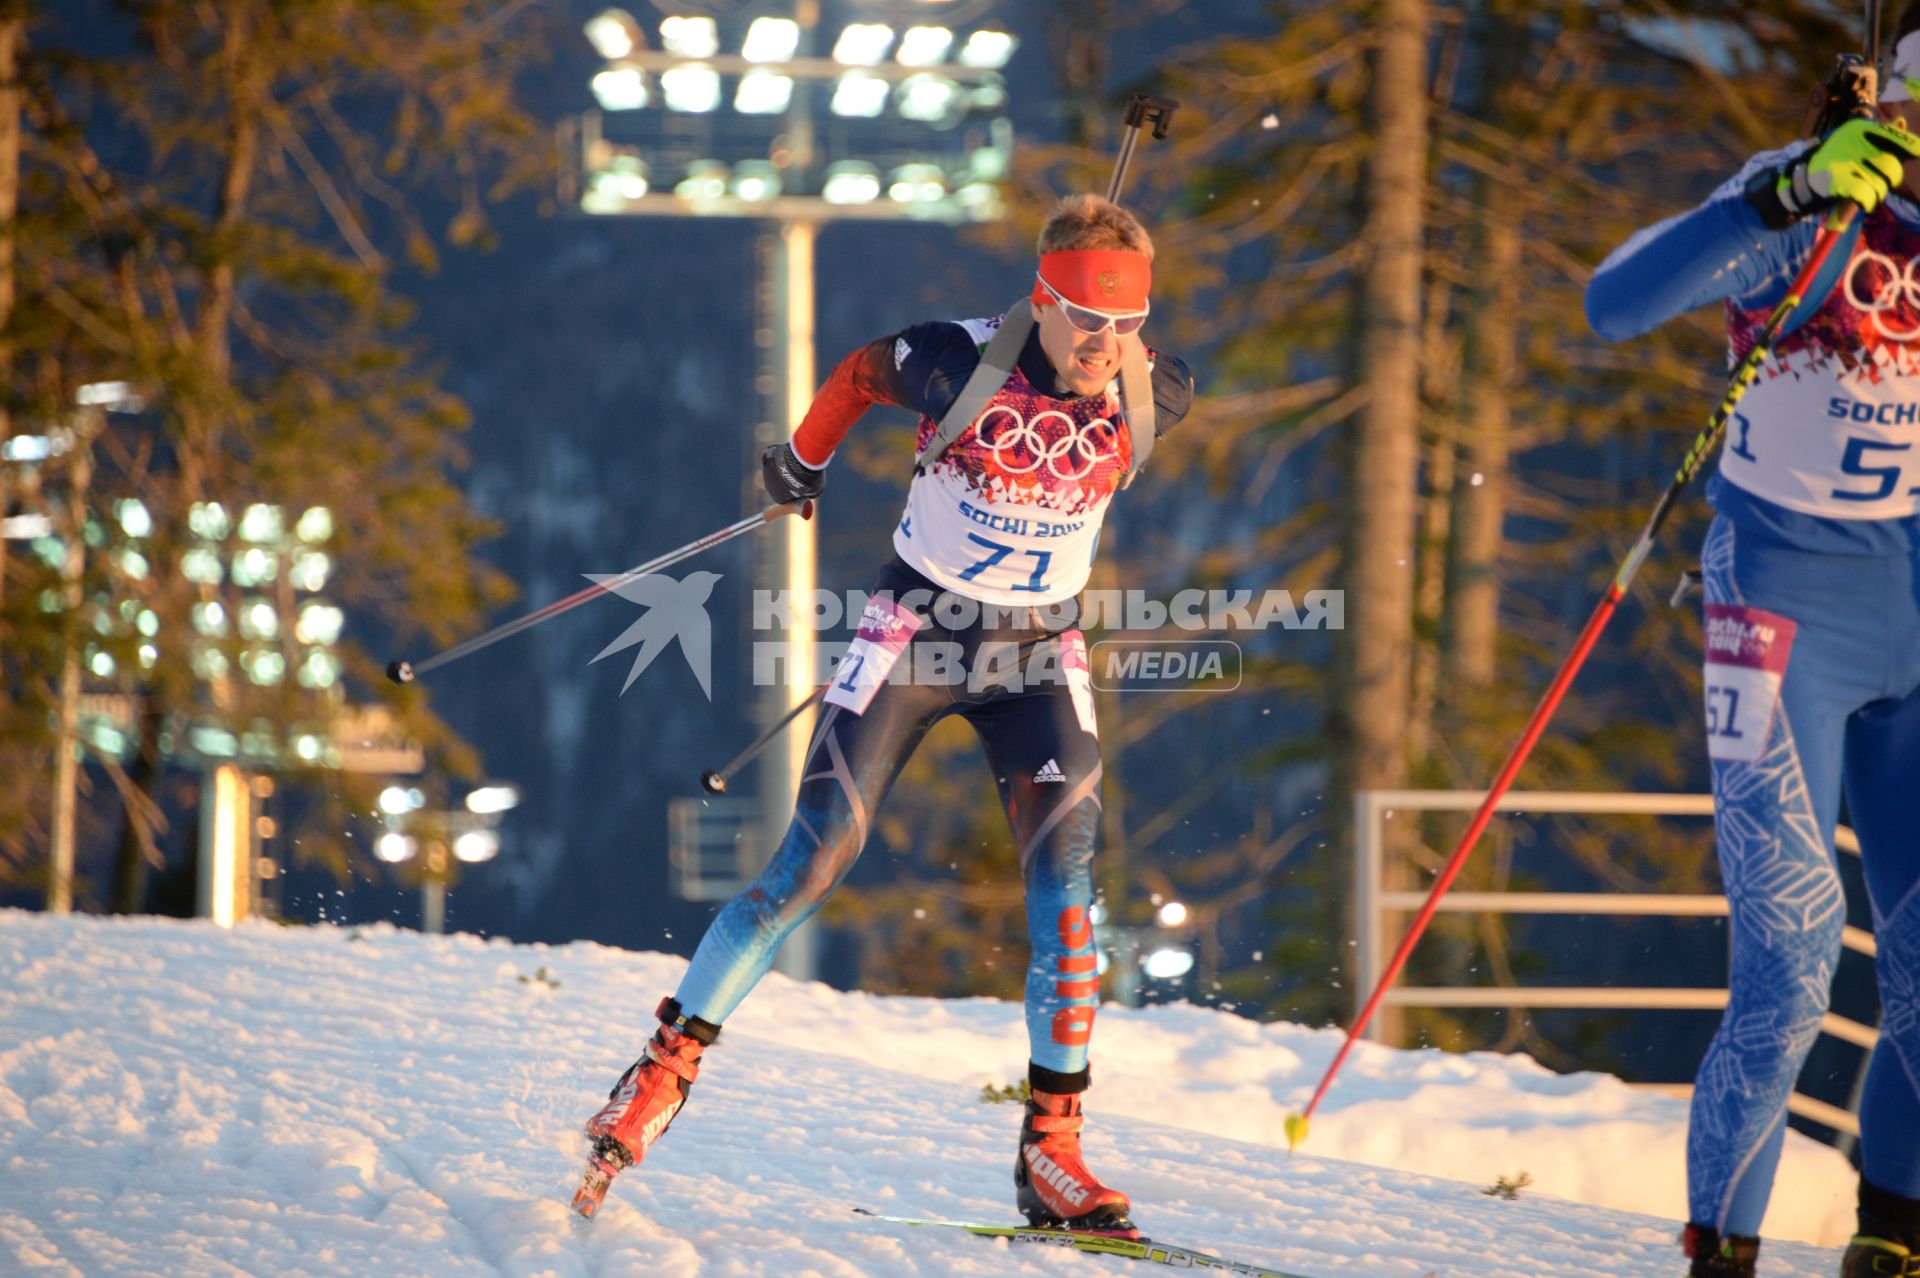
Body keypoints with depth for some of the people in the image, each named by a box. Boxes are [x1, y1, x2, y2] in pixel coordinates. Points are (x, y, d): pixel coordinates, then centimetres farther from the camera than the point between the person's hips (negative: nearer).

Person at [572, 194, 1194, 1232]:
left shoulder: (1152, 397, -12)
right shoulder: (957, 364, -21)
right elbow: (860, 373, 1)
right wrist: (802, 457, 18)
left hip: (1037, 652, 3)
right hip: (916, 629, -2)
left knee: (1066, 872, -12)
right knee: (816, 859, -8)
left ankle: (1051, 1148, -7)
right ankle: (668, 1067, 5)